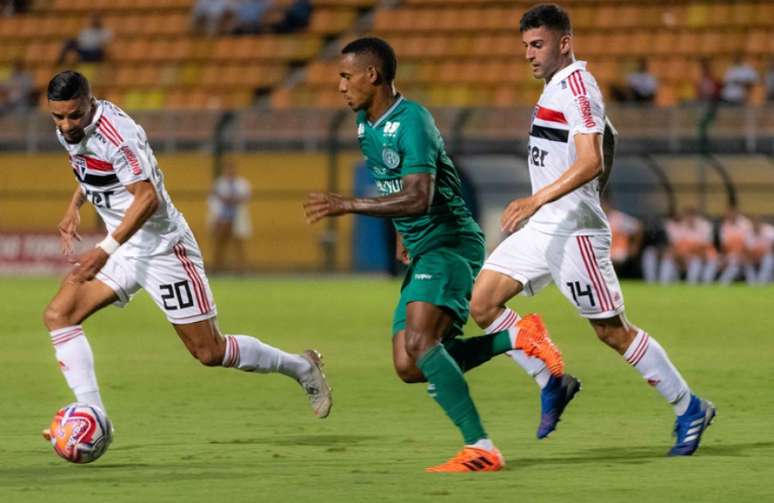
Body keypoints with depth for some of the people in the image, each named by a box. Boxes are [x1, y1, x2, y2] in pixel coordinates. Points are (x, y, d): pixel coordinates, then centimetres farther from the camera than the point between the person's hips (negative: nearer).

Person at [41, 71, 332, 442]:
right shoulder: (67, 131, 2)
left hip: (162, 247, -8)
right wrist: (74, 207, 9)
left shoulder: (116, 134, -25)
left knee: (210, 352, -2)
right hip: (124, 248, 8)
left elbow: (147, 198, -29)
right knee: (58, 315, -8)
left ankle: (301, 368, 20)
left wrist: (105, 251, -33)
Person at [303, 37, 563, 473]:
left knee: (419, 343, -29)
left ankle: (481, 449, -28)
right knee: (410, 368, -1)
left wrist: (349, 205, -30)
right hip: (422, 251, 10)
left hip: (451, 244, -10)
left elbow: (418, 198, -30)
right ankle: (517, 337, 7)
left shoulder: (411, 122, -18)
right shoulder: (366, 125, 12)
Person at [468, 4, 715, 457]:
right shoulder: (558, 86, 14)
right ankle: (552, 381, 8)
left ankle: (690, 410, 9)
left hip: (573, 229, -10)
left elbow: (590, 163, -26)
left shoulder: (577, 87, -15)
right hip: (543, 228, 10)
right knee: (481, 303, -1)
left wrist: (536, 201, -33)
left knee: (612, 331, -3)